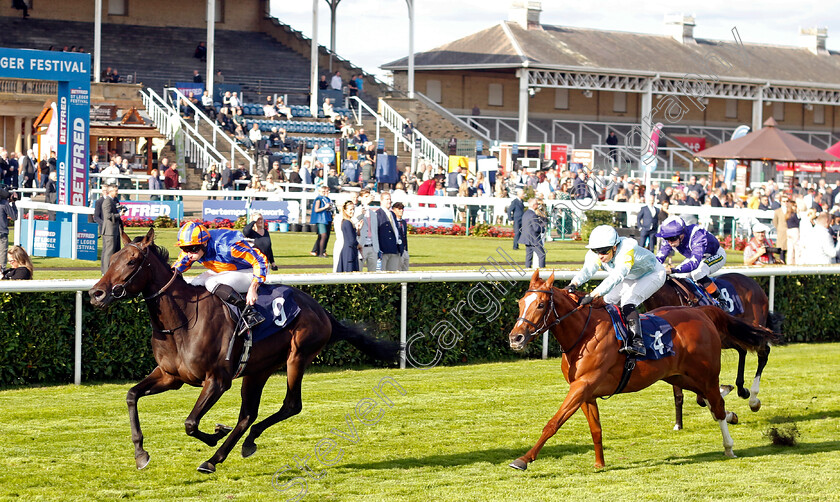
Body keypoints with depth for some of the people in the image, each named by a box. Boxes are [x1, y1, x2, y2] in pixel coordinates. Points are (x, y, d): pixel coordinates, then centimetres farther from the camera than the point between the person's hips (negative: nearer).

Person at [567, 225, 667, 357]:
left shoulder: (627, 250, -41)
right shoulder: (595, 255, -21)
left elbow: (616, 277, -52)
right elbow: (587, 270, -37)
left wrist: (593, 295, -63)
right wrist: (573, 284, -60)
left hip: (653, 274, -8)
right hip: (631, 279, 8)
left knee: (627, 302, -29)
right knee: (607, 301, -8)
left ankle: (637, 343, -36)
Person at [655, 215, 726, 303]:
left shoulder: (698, 236, -42)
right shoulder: (670, 239, -22)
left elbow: (695, 263, -51)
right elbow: (660, 256, -19)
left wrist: (673, 270, -63)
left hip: (717, 255, -7)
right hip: (696, 256, 7)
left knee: (697, 272, -34)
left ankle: (718, 298, -19)